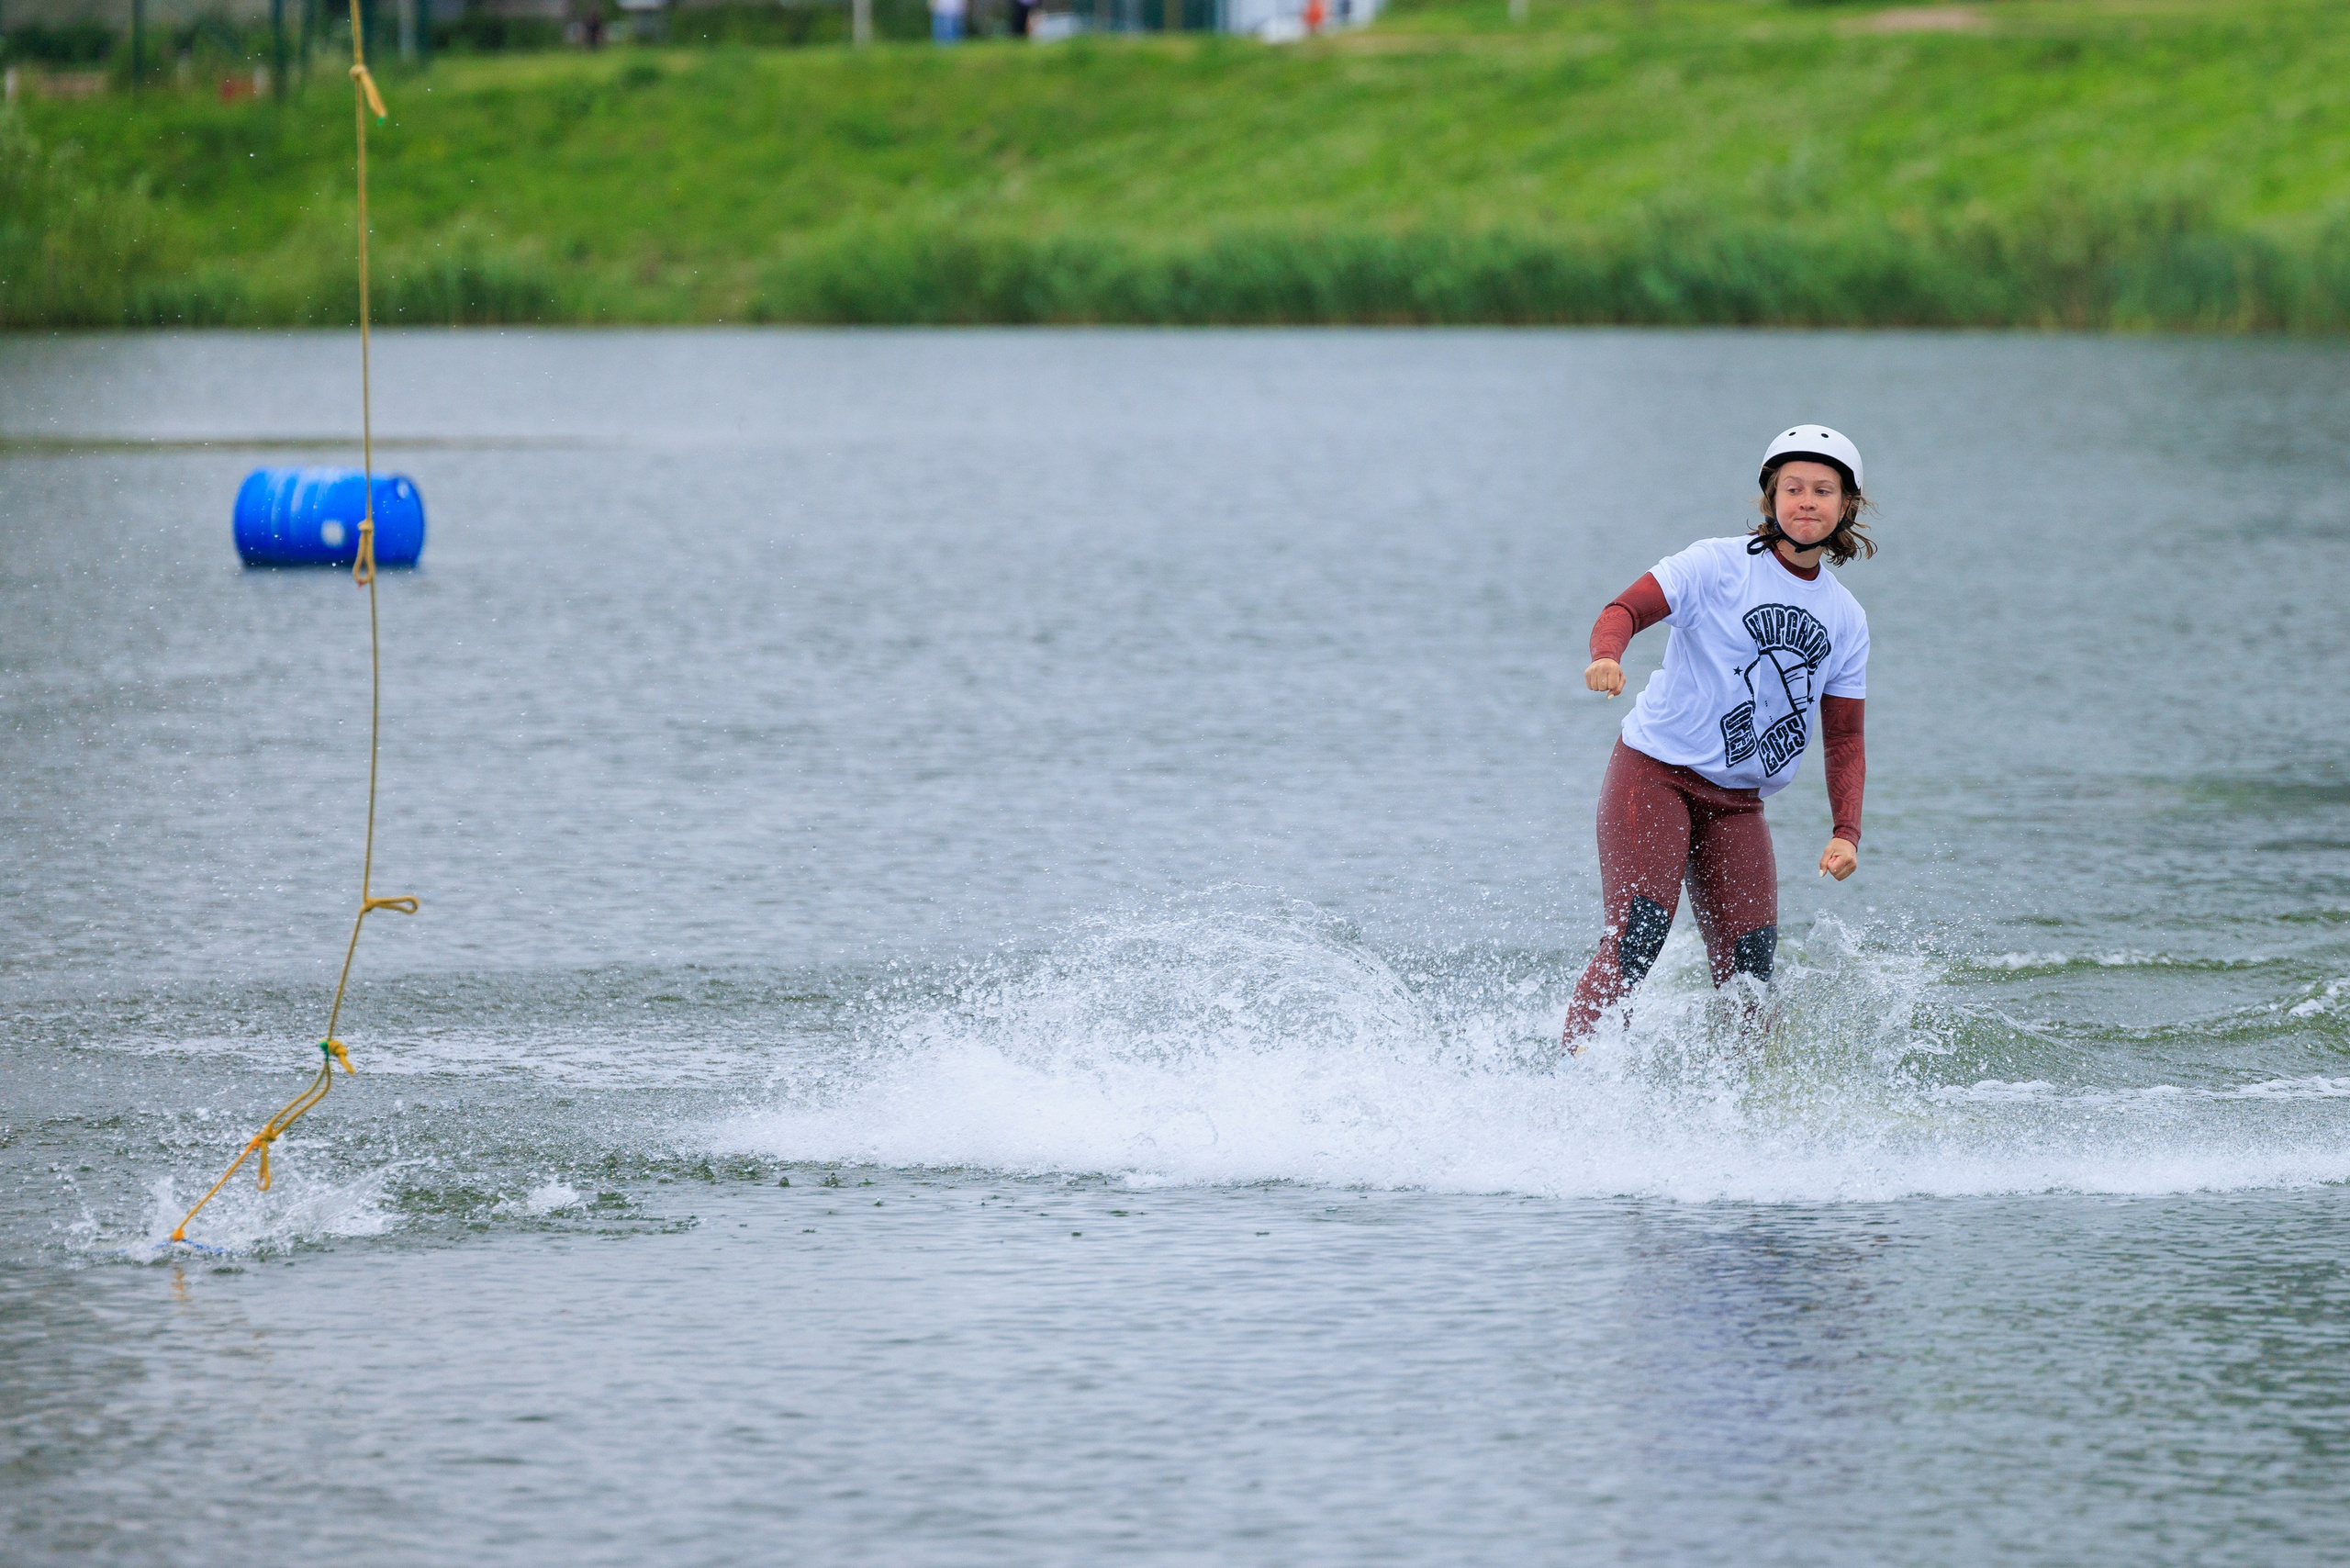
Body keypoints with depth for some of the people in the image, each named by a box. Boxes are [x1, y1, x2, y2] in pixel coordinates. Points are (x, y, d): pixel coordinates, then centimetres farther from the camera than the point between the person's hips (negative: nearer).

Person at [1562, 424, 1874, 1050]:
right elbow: (1626, 608, -13)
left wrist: (1847, 831, -1)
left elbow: (1845, 739, 13)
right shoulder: (1720, 564, -4)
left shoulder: (1845, 619, 10)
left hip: (1738, 803, 5)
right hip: (1655, 774, -5)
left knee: (1750, 965, -5)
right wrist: (1607, 655, -36)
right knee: (1635, 939, -20)